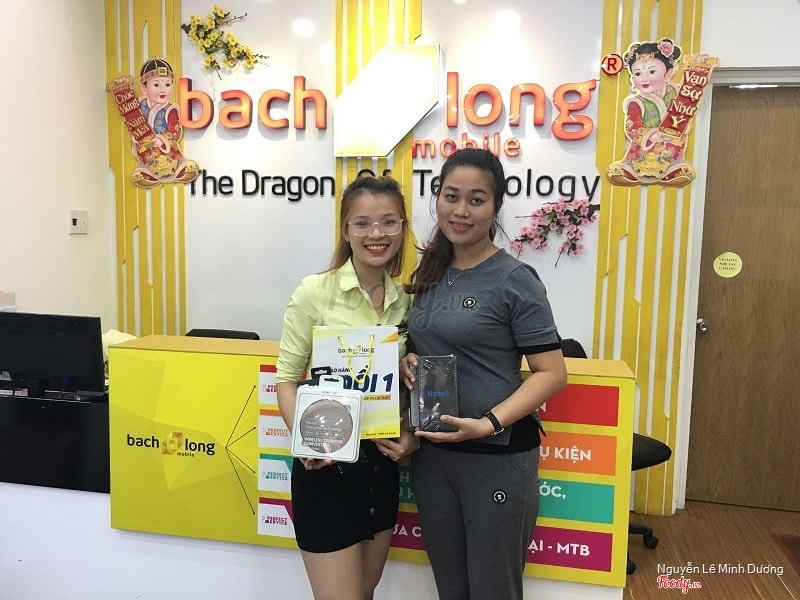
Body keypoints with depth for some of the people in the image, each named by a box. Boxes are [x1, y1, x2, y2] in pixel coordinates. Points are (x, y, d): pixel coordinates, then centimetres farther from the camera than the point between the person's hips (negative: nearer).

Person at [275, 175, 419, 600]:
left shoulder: (405, 299, 1)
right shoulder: (315, 292, -12)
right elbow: (286, 376, -9)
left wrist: (411, 434, -6)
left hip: (381, 464, 5)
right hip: (326, 465, -5)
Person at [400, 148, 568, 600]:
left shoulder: (514, 279, -12)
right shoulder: (431, 272, 6)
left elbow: (552, 372, -13)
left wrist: (489, 424, -24)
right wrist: (409, 362, -3)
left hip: (498, 457, -6)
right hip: (432, 453, 6)